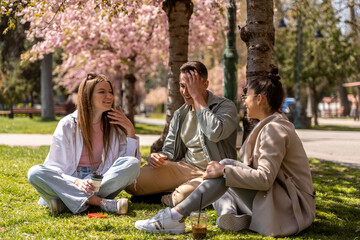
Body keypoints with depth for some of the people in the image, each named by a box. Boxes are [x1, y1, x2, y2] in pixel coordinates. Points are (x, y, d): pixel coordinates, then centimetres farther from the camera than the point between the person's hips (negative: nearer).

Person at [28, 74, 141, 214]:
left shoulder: (114, 126, 6)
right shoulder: (68, 125, -3)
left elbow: (131, 159, 2)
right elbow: (55, 168, -7)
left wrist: (130, 130, -7)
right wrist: (77, 182, -26)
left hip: (98, 182, 2)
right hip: (68, 182, -2)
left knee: (133, 164, -24)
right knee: (35, 173, -30)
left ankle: (65, 202, -29)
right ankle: (100, 202, -36)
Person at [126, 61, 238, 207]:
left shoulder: (225, 106, -6)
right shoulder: (180, 114, 14)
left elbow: (215, 133, -29)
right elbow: (169, 151, 18)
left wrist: (197, 96, -19)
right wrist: (156, 157, -8)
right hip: (183, 167, 6)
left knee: (182, 196, -39)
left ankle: (167, 199, -4)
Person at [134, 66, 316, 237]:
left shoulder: (274, 129, -15)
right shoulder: (269, 124, 16)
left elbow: (265, 178, -24)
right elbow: (265, 174, 16)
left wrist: (224, 170, -23)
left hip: (292, 206, -10)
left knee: (227, 165, -20)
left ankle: (176, 216, -23)